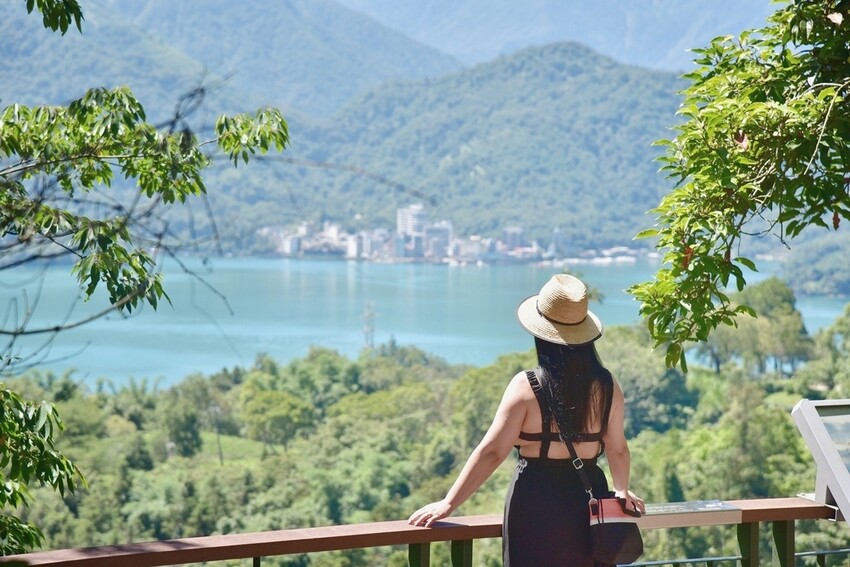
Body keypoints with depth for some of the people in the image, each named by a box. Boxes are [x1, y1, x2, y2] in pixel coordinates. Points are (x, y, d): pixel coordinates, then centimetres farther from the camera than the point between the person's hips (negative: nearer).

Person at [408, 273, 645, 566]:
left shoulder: (527, 387, -12)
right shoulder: (607, 386, -1)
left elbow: (491, 451, -13)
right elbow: (618, 449, 11)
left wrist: (448, 503, -7)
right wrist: (622, 490, 31)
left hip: (536, 505, -3)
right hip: (589, 501, 3)